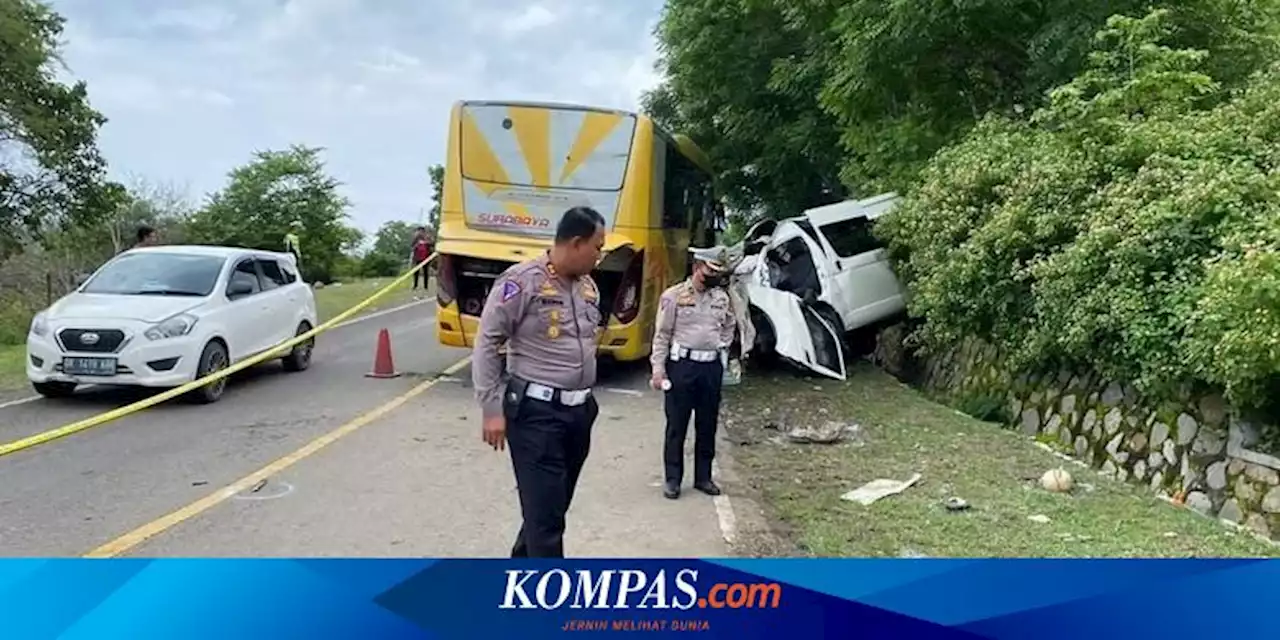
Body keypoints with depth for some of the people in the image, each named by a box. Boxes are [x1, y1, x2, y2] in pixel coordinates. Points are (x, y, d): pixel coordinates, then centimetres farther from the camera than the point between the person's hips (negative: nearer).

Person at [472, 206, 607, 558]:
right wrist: (492, 409, -13)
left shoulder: (588, 286, 10)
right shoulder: (521, 281, -13)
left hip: (580, 411, 8)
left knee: (555, 505, 18)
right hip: (536, 412, -8)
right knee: (544, 512, -5)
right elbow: (486, 344, -11)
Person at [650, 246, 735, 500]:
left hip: (712, 367, 5)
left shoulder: (722, 298, 9)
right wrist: (658, 369, -11)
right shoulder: (674, 295, -5)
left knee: (708, 425, 10)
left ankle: (703, 477, 22)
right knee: (677, 425, 2)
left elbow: (729, 327, 26)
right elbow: (662, 335, -6)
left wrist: (722, 348, 11)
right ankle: (672, 479, 11)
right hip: (682, 364, -4)